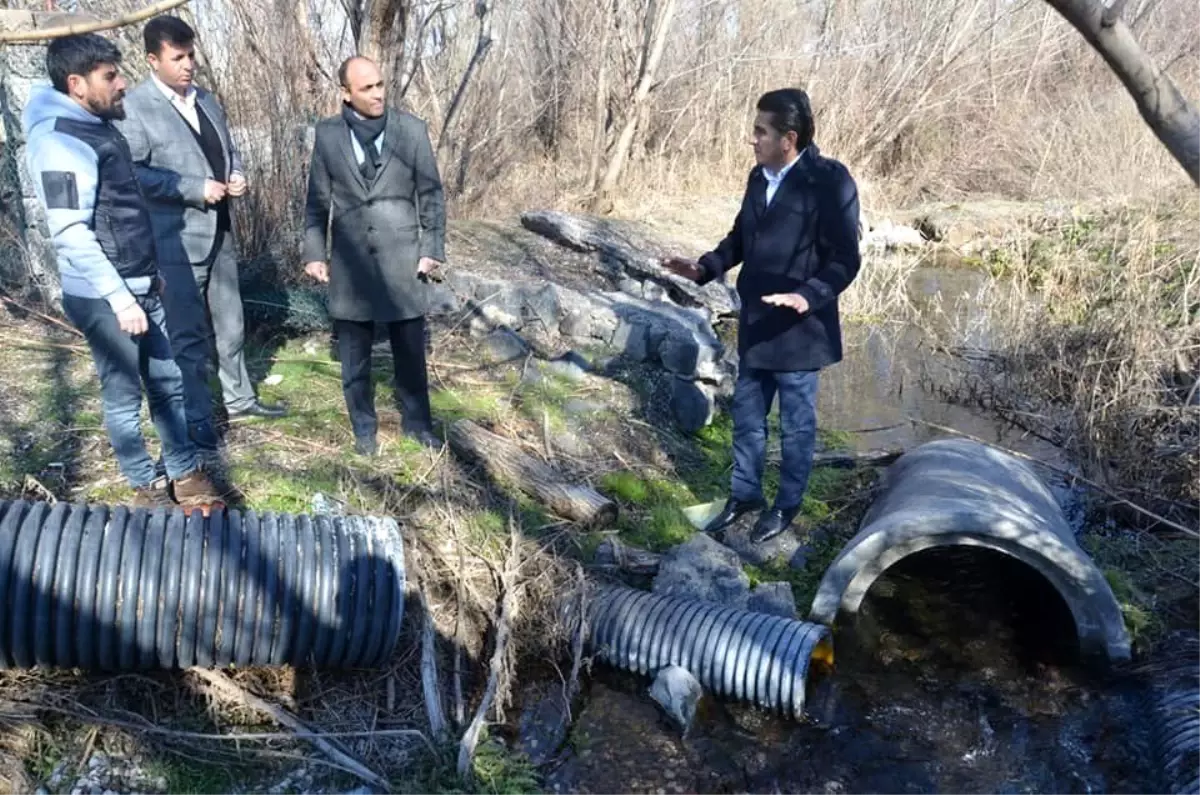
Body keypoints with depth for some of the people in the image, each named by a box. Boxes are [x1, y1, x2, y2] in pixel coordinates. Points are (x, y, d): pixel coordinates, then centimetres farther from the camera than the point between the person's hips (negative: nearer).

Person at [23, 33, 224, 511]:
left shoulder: (94, 127, 11)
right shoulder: (60, 141, -18)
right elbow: (71, 235, -22)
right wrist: (119, 298, -23)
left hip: (140, 287, 9)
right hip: (105, 298, -9)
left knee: (168, 383, 14)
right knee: (124, 396, 5)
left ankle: (184, 473, 26)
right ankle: (146, 486, 20)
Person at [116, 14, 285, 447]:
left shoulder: (207, 100, 12)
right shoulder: (134, 107, -12)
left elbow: (229, 149, 21)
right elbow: (133, 173, -19)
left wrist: (236, 175, -1)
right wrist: (196, 188, -22)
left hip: (219, 231, 7)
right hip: (176, 239, -7)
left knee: (230, 322, 17)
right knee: (189, 333, 1)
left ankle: (239, 397, 33)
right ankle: (197, 420, 14)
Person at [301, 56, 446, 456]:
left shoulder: (411, 128, -2)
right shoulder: (327, 133, 1)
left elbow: (431, 194, 1)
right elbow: (318, 198, 7)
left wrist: (432, 248, -3)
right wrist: (314, 252, 3)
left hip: (401, 257, -1)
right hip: (350, 260, 1)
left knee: (410, 350, 8)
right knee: (354, 354, 10)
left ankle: (417, 422, 25)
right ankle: (364, 428, 26)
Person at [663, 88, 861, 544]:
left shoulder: (830, 181, -17)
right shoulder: (759, 177, 5)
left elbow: (845, 260, -18)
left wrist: (808, 296, -33)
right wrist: (705, 268, 3)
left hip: (799, 331, -7)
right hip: (755, 325, 7)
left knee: (795, 425, 11)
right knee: (746, 416, 19)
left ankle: (787, 506, 30)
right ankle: (744, 494, 37)